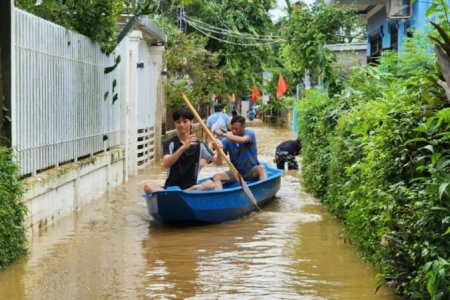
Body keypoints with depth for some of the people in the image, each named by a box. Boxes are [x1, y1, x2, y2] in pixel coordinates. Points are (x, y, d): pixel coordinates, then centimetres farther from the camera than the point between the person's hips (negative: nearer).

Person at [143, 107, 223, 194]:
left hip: (191, 187, 2)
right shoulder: (170, 143, -1)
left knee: (210, 184, -30)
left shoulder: (199, 145, 6)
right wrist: (183, 147, -34)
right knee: (148, 187, -28)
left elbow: (218, 162, 0)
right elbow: (166, 164, -20)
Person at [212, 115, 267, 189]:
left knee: (260, 168, -34)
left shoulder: (249, 133, -9)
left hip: (252, 171, -2)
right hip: (236, 172, 3)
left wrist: (223, 135, -39)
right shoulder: (227, 140, -6)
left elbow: (242, 140, -35)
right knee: (216, 176, -19)